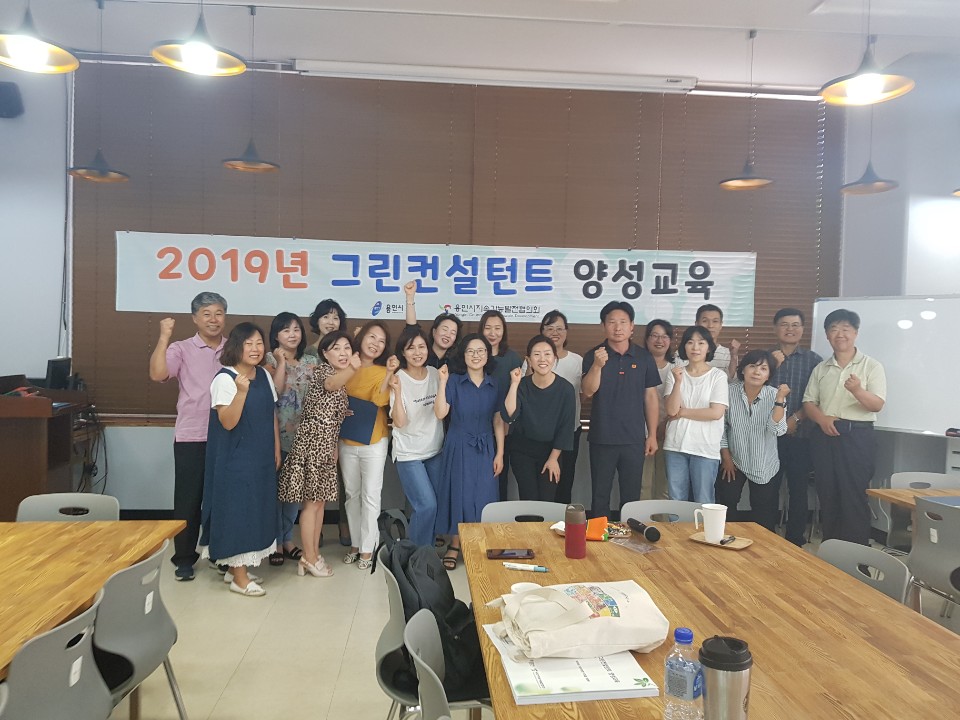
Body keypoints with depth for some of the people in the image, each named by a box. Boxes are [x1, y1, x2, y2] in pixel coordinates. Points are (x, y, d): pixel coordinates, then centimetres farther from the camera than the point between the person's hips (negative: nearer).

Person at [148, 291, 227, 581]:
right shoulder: (181, 349, 0)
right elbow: (157, 374, -16)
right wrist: (164, 337, -18)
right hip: (191, 437, -2)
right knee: (188, 498, 4)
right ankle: (184, 558, 17)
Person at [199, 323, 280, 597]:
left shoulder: (264, 376, 7)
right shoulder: (224, 379, -14)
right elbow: (228, 422, -22)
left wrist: (276, 450, 12)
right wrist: (242, 391, -33)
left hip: (261, 459, 7)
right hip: (235, 460, -7)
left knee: (255, 510, 12)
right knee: (237, 510, -2)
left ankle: (237, 567, 26)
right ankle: (238, 577, 9)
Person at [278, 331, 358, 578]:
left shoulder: (341, 379, 14)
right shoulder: (322, 370, -13)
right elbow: (330, 384, -40)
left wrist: (334, 447, 19)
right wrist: (352, 369, -59)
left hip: (326, 445, 9)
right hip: (311, 442, -9)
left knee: (320, 500, 13)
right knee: (312, 502, -1)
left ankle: (313, 554, 23)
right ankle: (309, 557, 9)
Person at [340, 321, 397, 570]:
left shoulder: (382, 371, -4)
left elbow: (379, 401, -21)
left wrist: (389, 374, -29)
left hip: (373, 442, -3)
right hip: (347, 441, 3)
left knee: (370, 496, 2)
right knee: (351, 495, 13)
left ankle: (367, 549, 13)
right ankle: (355, 543, 27)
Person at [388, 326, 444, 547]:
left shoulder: (435, 374, 0)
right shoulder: (398, 379, -14)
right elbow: (400, 422, -22)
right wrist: (397, 391, -33)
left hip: (435, 450, 5)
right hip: (409, 454, -5)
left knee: (436, 506, 7)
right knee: (427, 506, -10)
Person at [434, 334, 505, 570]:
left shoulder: (494, 384, 3)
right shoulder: (454, 381, -5)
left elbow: (498, 422, 4)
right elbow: (440, 413, -15)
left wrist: (499, 454, 0)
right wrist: (442, 382, -23)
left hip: (485, 448, 2)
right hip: (459, 447, -2)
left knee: (483, 498, 3)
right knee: (459, 495, 4)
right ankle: (454, 545, 20)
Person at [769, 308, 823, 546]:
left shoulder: (813, 360, 4)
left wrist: (796, 418, -12)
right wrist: (772, 366, -11)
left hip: (800, 435, -1)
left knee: (798, 489, 5)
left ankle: (795, 542, 16)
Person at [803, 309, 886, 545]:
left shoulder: (872, 366, 0)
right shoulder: (821, 369, 11)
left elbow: (877, 405, -10)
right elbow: (808, 403, 10)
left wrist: (858, 390, -30)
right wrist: (822, 419, -11)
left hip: (857, 437, -4)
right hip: (824, 436, 4)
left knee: (854, 497, -4)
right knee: (827, 496, 9)